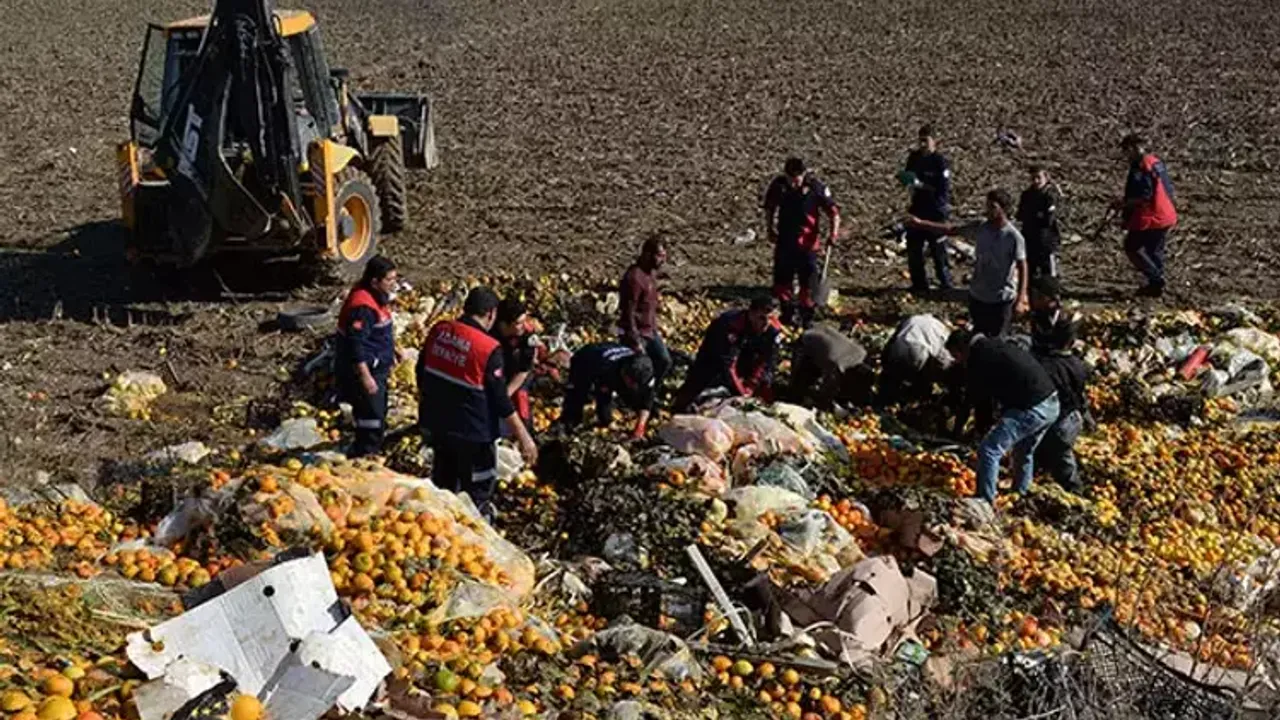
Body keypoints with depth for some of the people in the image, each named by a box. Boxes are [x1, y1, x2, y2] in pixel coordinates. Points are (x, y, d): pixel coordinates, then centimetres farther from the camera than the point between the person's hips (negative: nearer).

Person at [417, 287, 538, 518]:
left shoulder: (439, 330, -4)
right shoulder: (488, 348, -21)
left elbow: (422, 370, 9)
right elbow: (500, 397, -18)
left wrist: (425, 402, 27)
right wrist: (523, 436, -11)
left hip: (435, 421, 6)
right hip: (471, 430, -6)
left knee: (443, 480, 26)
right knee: (477, 490, 11)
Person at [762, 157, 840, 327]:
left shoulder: (815, 187, -15)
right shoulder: (778, 185, -6)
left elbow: (833, 211, -10)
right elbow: (769, 208, 13)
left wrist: (833, 233, -22)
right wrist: (770, 228, 8)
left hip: (807, 242, -3)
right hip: (784, 241, 3)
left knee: (808, 281, 3)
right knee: (782, 280, 11)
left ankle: (807, 316, 16)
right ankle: (787, 312, 29)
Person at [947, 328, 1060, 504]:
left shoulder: (978, 359, -7)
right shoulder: (995, 346, 21)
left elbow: (970, 401, 0)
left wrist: (955, 432, 11)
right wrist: (983, 427, 32)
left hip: (1030, 409, -10)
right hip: (1052, 404, 10)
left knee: (988, 450, -7)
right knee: (1024, 453, 29)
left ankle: (985, 503, -7)